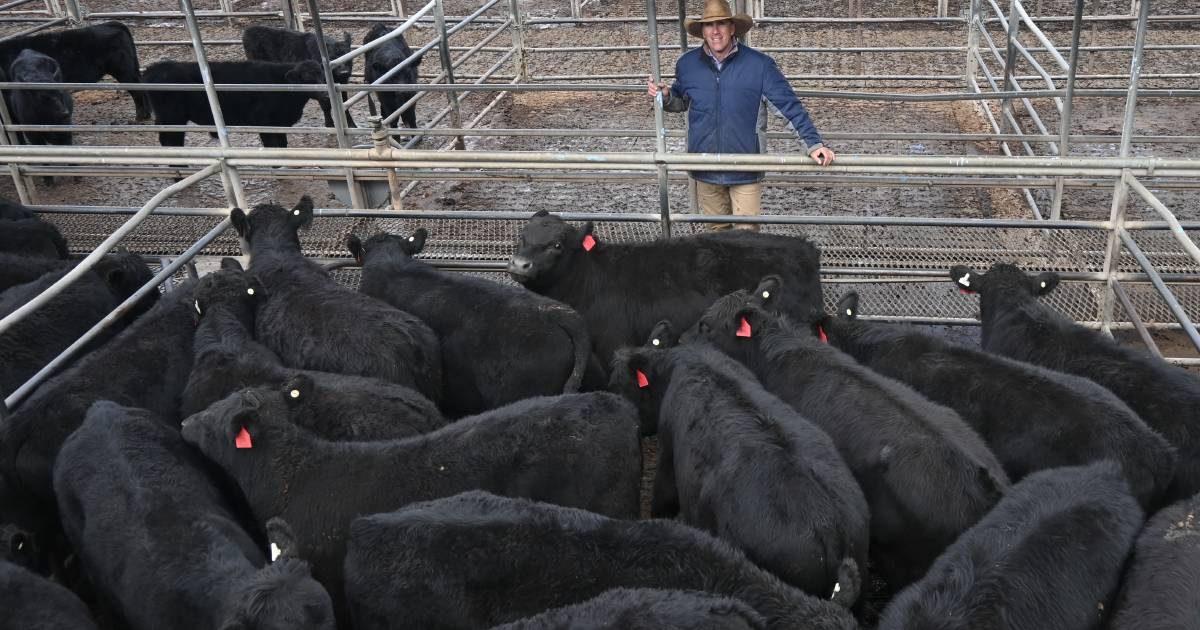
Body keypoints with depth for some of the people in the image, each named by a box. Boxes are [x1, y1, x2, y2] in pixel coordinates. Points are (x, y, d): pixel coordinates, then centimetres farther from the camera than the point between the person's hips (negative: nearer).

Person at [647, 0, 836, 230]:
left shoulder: (759, 64, -10)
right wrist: (664, 97, -5)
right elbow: (681, 102, 18)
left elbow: (790, 106, -8)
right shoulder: (687, 64, 0)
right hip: (706, 170, 3)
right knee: (718, 230, 17)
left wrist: (814, 144, -15)